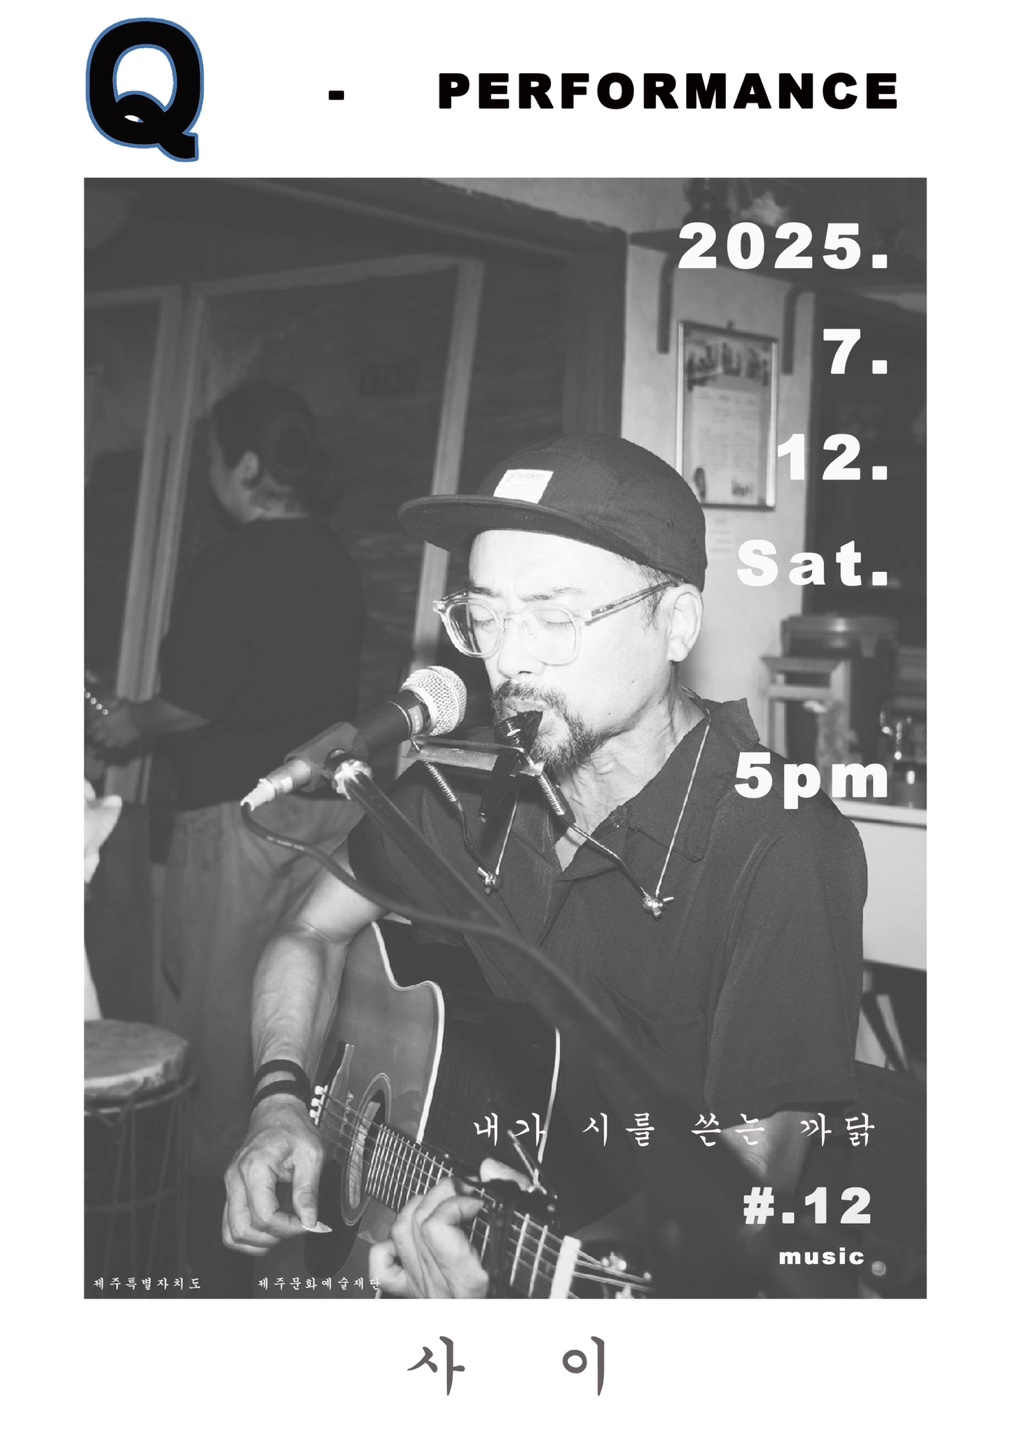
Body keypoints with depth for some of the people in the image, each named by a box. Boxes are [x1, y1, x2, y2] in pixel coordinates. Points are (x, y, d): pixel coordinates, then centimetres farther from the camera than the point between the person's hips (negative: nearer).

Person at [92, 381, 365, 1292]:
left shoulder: (230, 567, -16)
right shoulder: (335, 559, 6)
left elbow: (196, 704, -16)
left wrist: (131, 723, 1)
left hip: (239, 803, -7)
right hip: (328, 796, 7)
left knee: (214, 998, 5)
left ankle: (214, 1170, 15)